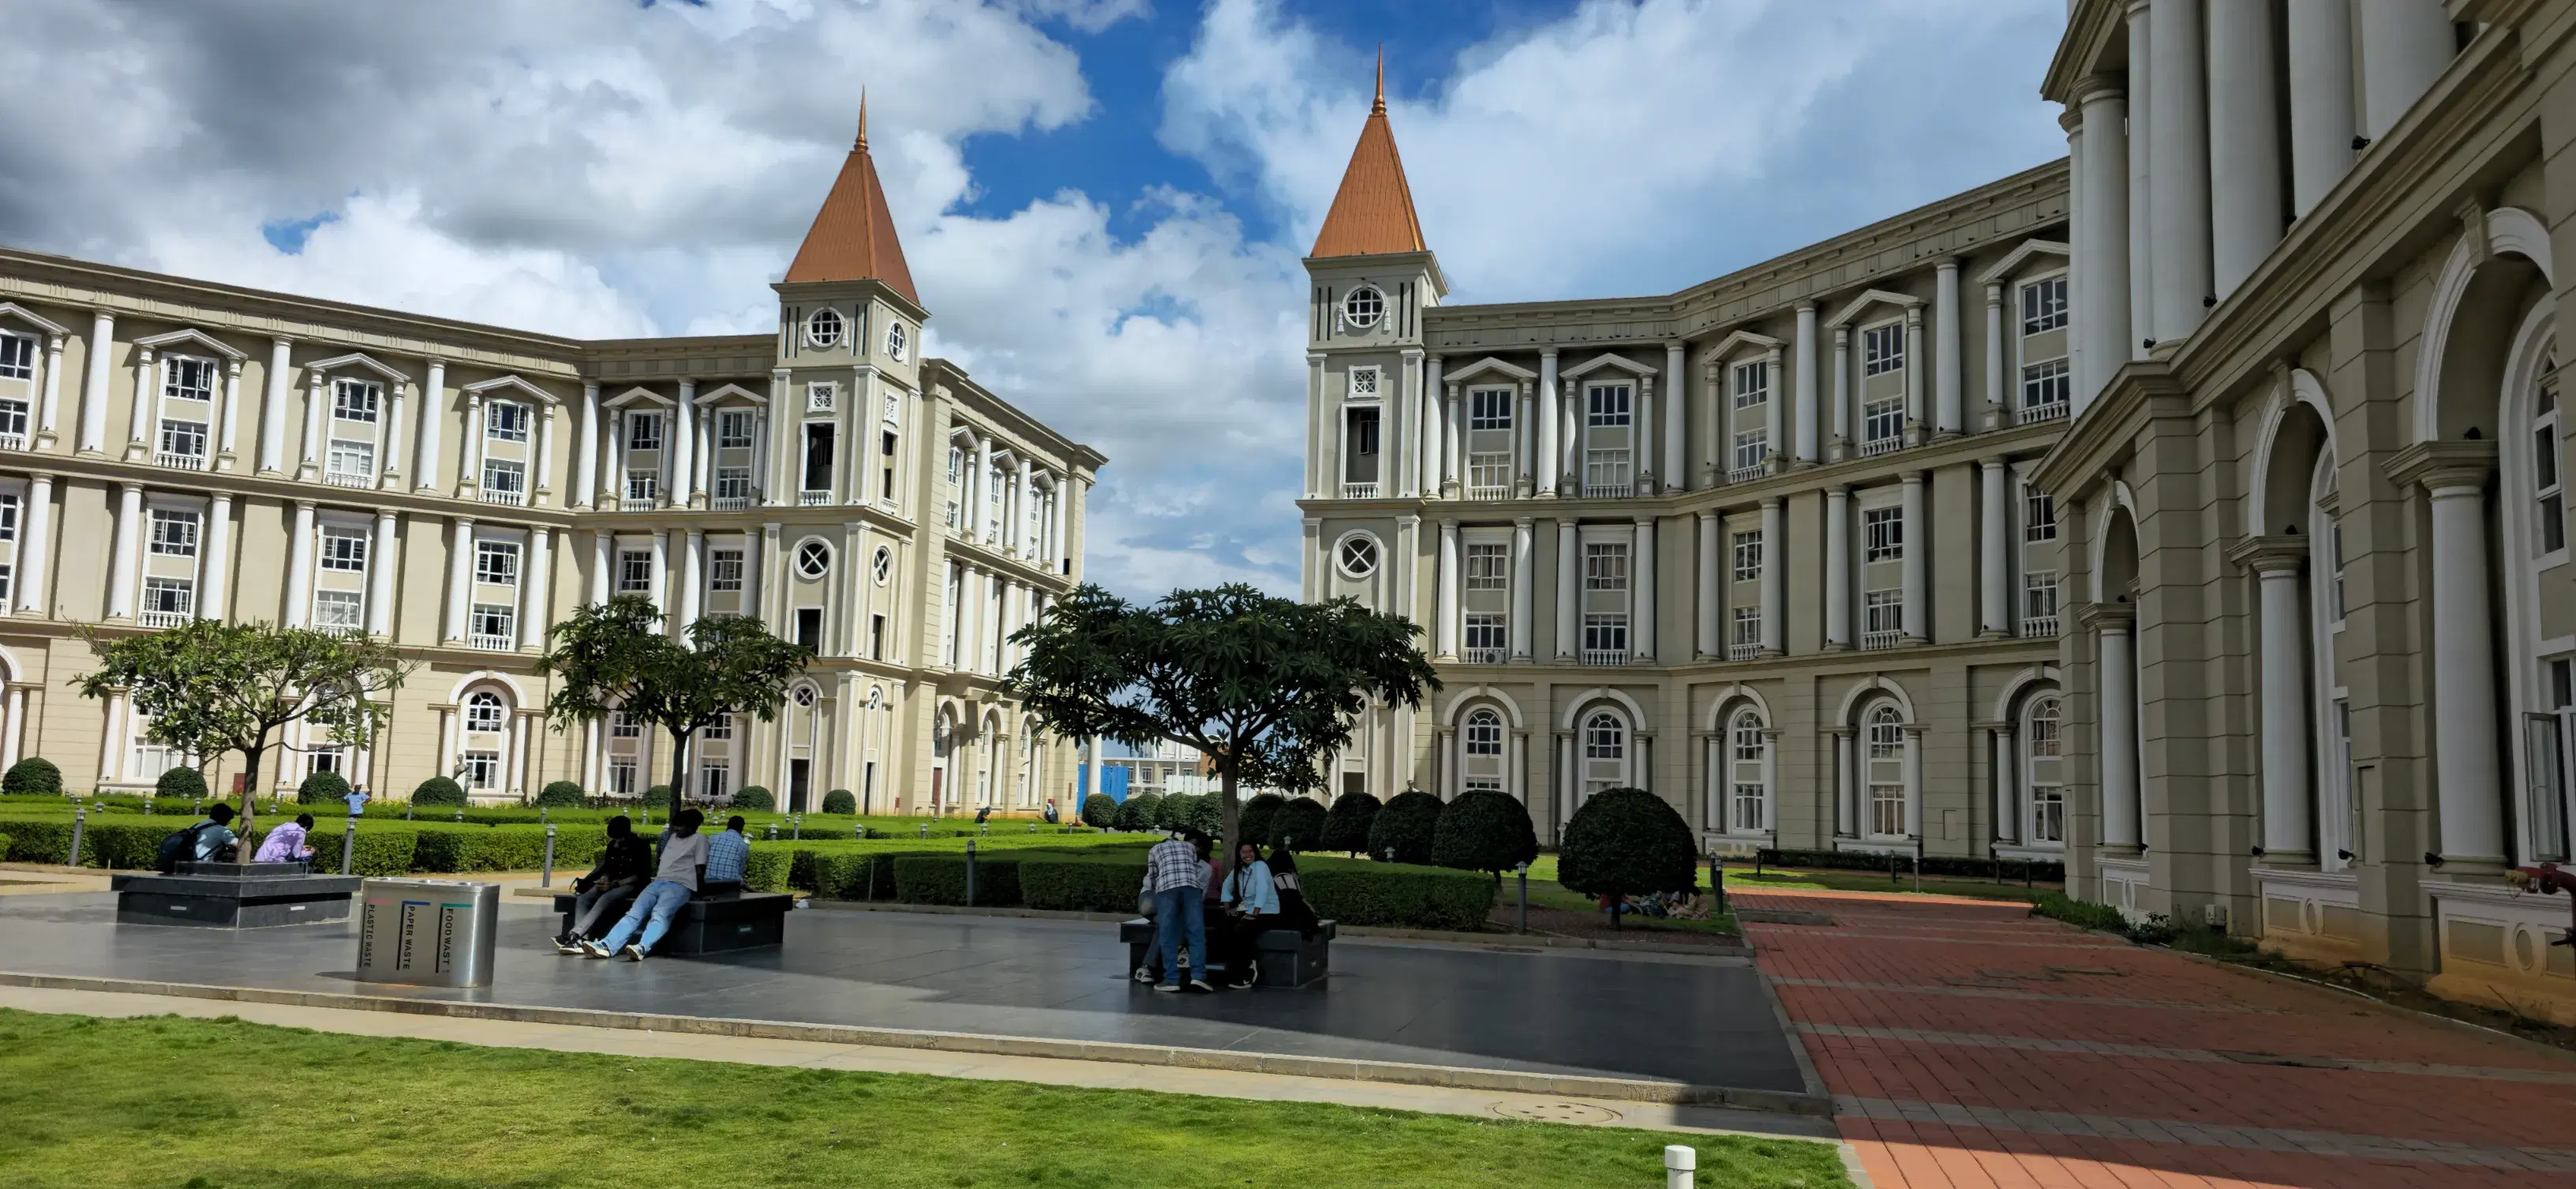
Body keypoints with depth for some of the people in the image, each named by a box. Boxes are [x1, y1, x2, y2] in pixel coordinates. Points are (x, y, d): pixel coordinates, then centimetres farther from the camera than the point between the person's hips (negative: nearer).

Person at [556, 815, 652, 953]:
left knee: (605, 899, -36)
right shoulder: (612, 846, 10)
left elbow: (641, 876, -12)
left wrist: (615, 884, -21)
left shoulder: (642, 847, -7)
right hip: (612, 885, 7)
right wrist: (605, 880, -9)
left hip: (631, 885, -7)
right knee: (582, 899, -21)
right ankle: (581, 941, -39)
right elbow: (606, 868, 16)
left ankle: (572, 935, -46)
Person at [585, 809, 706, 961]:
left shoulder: (699, 839, 5)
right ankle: (607, 946, -35)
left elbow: (700, 870, 0)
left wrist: (698, 890, -5)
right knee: (634, 912, -17)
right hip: (658, 882, 7)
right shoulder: (673, 837, 27)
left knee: (660, 914, -34)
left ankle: (642, 948, -56)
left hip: (680, 885, -7)